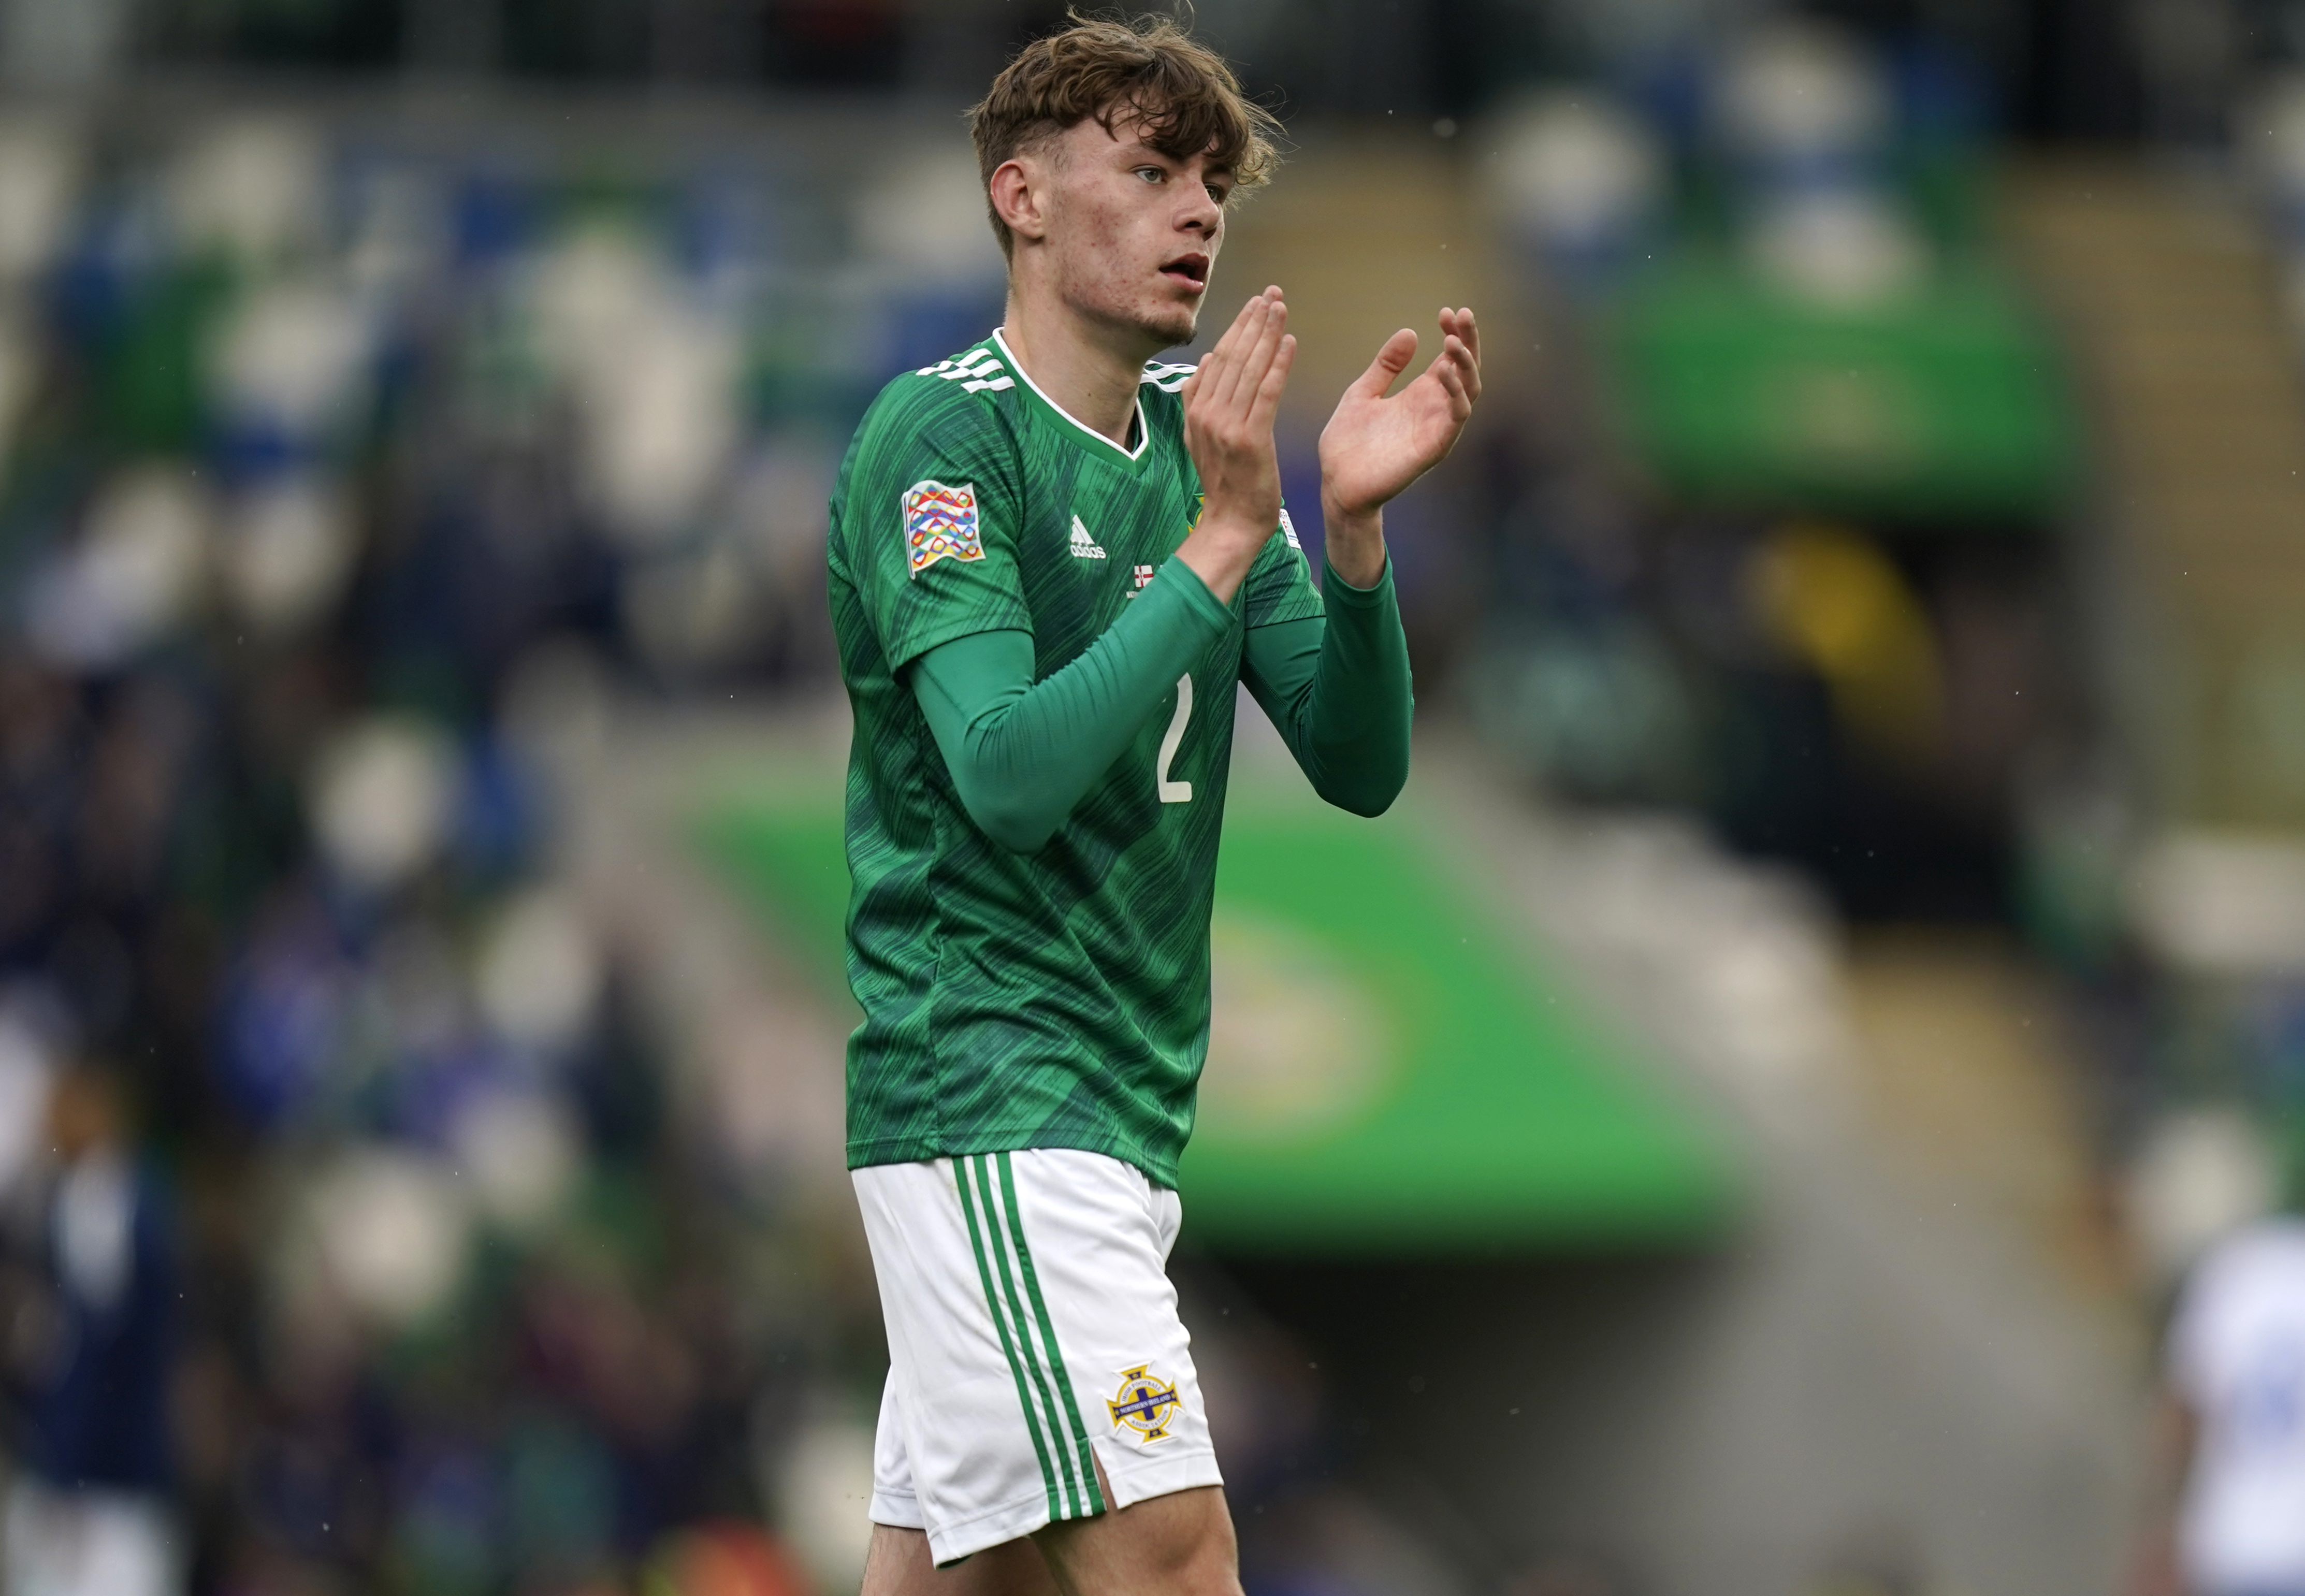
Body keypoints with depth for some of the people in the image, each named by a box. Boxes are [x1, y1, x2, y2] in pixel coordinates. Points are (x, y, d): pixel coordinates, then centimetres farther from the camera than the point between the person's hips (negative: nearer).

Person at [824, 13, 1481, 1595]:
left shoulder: (1199, 436, 14)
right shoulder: (938, 437, -9)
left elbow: (1360, 766, 8)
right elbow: (1013, 774, -21)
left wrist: (1353, 531, -8)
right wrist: (1221, 541, -23)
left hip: (1127, 1107, 8)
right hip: (985, 1093, -8)